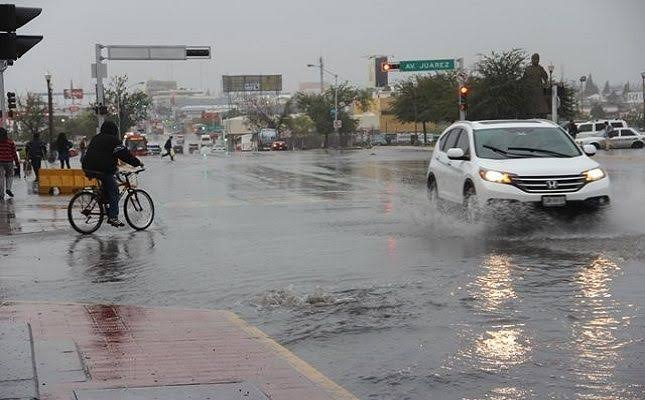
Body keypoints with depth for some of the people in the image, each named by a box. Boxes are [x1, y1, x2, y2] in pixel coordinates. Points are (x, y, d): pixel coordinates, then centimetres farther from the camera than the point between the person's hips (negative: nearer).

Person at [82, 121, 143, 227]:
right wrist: (138, 163, 0)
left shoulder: (95, 139, 21)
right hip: (103, 170, -8)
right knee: (113, 191, -1)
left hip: (88, 169, 8)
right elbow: (124, 154, -8)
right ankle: (113, 217, -7)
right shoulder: (113, 140, -4)